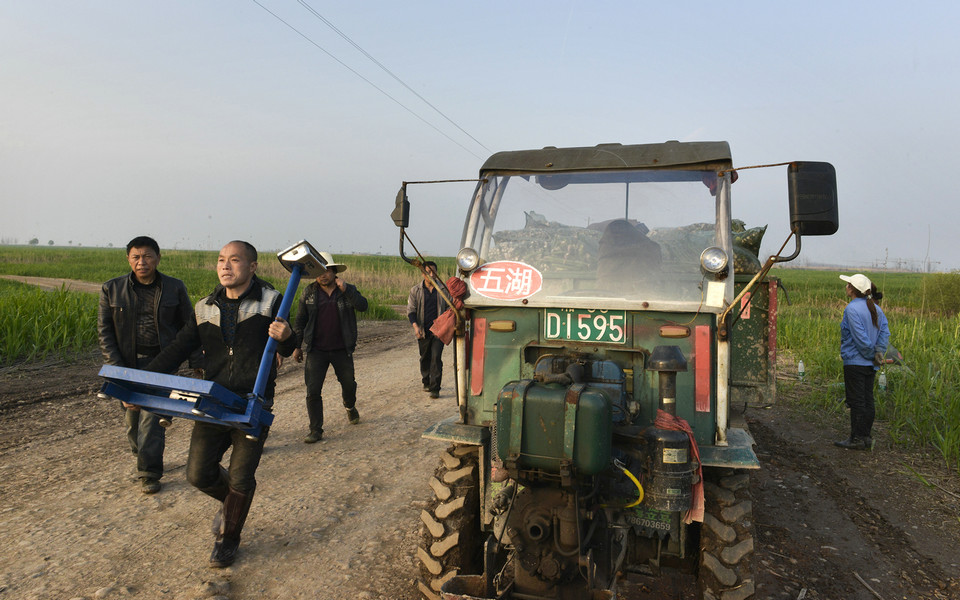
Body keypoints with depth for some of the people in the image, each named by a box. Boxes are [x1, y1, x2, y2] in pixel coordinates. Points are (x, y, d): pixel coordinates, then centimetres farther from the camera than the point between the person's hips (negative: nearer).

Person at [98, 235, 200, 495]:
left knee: (152, 416, -8)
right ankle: (143, 458, 36)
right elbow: (104, 331, 3)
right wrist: (116, 367, -6)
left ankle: (149, 473, 2)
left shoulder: (175, 288, 1)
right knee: (132, 417, 11)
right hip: (128, 364, 2)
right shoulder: (111, 289, 2)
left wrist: (197, 362, 1)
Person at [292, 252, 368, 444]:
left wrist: (345, 290, -27)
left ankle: (350, 407, 48)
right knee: (313, 390, -6)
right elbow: (300, 321, 8)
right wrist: (297, 346, 7)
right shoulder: (309, 292, 2)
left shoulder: (349, 290, 1)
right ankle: (315, 430, 6)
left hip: (342, 350, 0)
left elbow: (362, 306, -18)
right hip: (316, 351, 0)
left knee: (349, 385, 15)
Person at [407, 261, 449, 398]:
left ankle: (435, 388, -8)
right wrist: (415, 326, -17)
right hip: (423, 331, 1)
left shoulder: (443, 289, 4)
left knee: (436, 358, -10)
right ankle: (426, 383, 35)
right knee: (425, 358, 15)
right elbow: (411, 310, -1)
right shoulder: (415, 290, 3)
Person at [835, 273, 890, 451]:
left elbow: (861, 338, -19)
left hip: (855, 362, -8)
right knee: (867, 401, 13)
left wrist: (872, 354, -7)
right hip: (870, 364, 8)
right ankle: (867, 437, 20)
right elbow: (885, 332, 3)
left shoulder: (852, 309, -16)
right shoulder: (875, 309, 9)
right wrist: (879, 353, -3)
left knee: (856, 402, -1)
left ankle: (857, 439, 5)